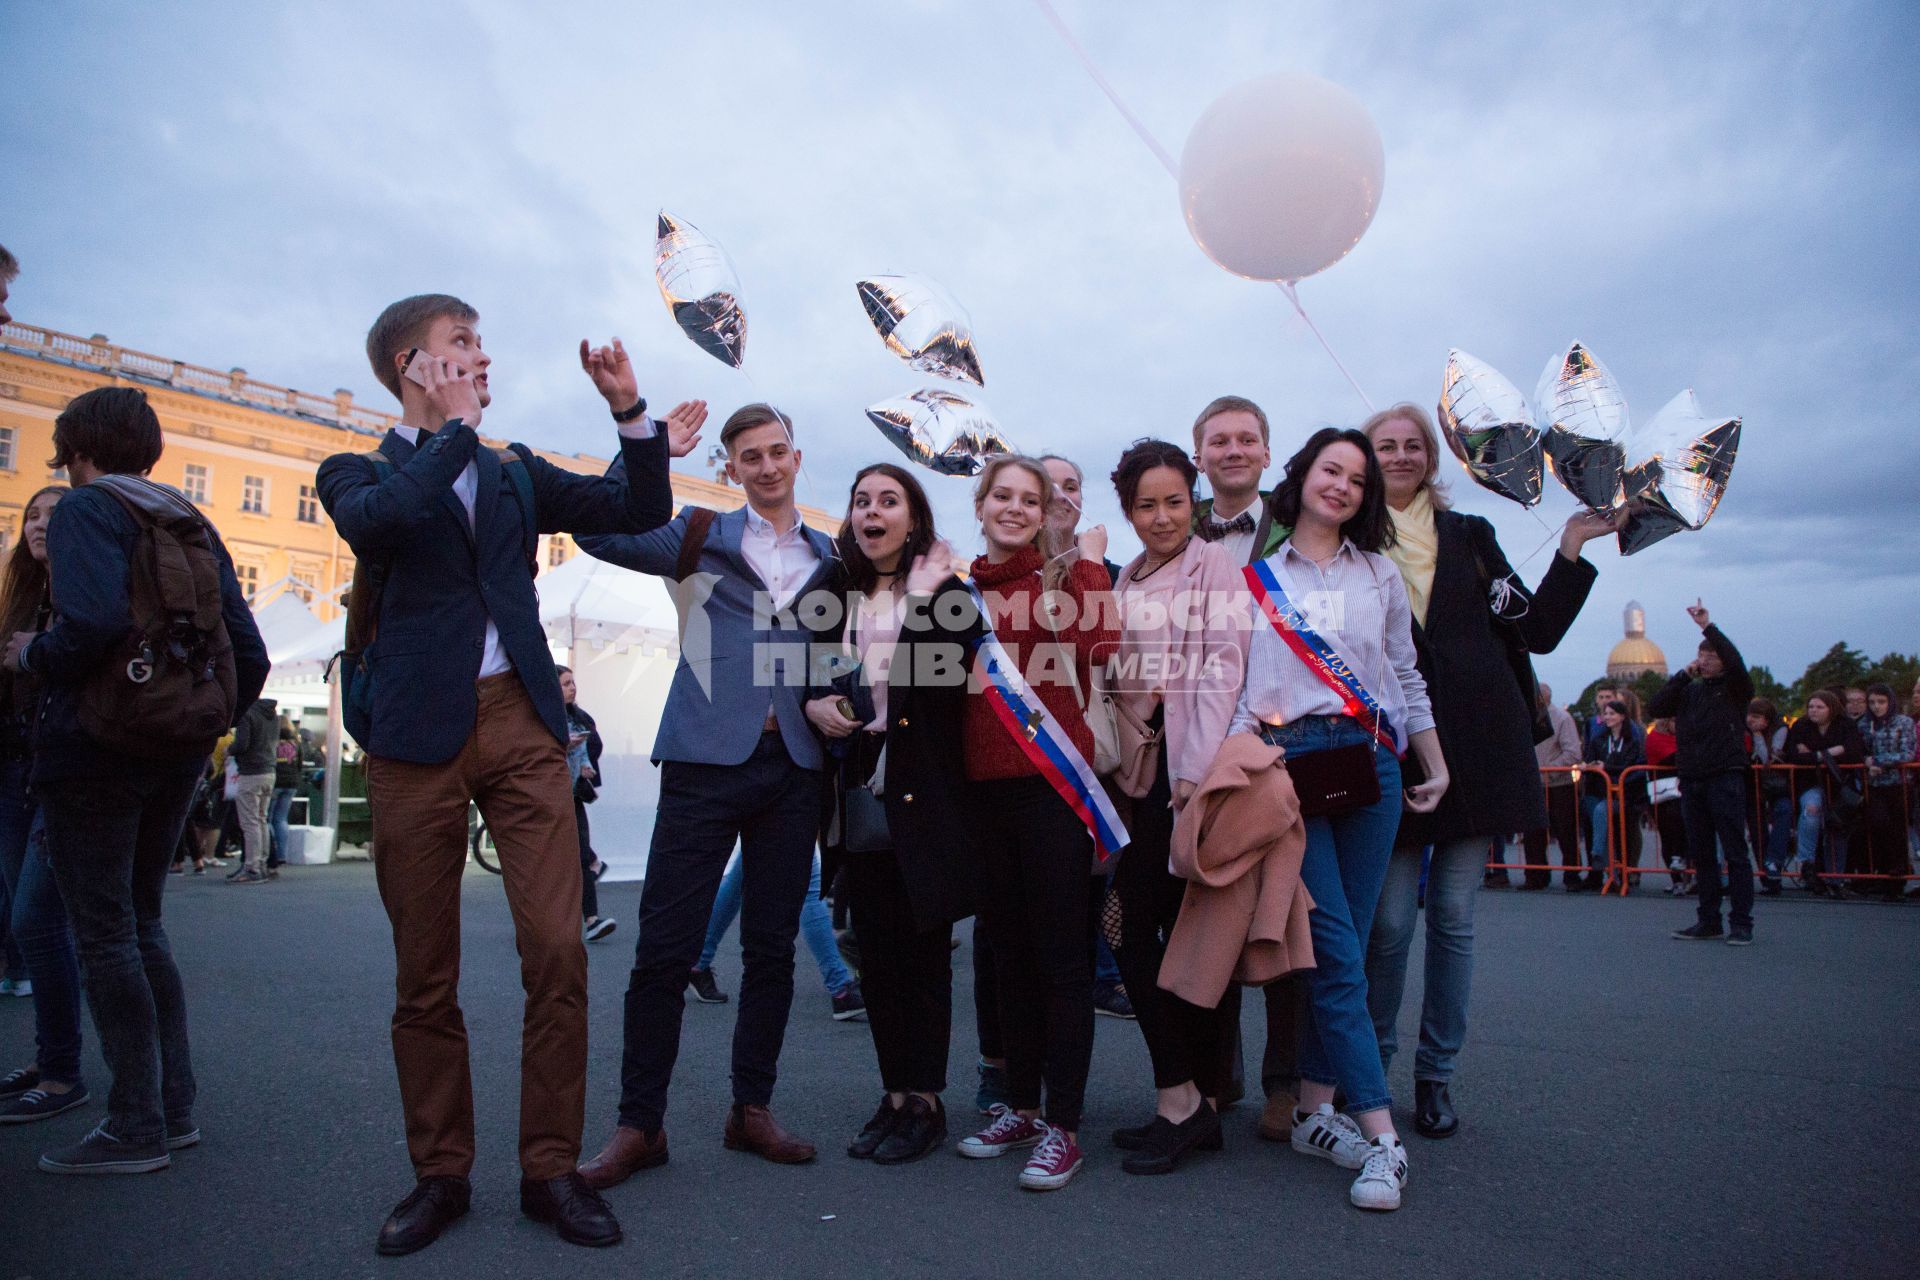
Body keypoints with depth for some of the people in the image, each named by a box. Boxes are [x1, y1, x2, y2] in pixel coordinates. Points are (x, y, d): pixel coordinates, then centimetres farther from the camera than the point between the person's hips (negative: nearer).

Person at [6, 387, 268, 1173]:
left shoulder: (86, 509, -7)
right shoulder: (192, 524, 14)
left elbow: (91, 624, -24)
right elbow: (249, 652, 9)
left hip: (95, 747, -7)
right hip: (177, 753, 7)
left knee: (103, 935, 1)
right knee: (141, 925, 16)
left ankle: (136, 1127, 7)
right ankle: (174, 1107, 20)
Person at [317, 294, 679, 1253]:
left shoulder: (515, 472, 19)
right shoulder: (359, 473, 9)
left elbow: (639, 511, 12)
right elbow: (375, 524, -15)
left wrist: (631, 413, 0)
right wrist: (456, 426, -6)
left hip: (521, 721, 2)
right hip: (417, 734, -2)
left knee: (557, 950, -6)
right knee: (425, 974, 6)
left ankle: (550, 1170, 8)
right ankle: (441, 1175, 22)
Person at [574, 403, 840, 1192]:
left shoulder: (828, 558, 16)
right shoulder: (703, 536, 7)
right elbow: (601, 532, -8)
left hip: (795, 765, 3)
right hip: (709, 756, -3)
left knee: (772, 946, 9)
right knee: (665, 946, -2)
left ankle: (751, 1110, 23)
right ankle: (639, 1123, 12)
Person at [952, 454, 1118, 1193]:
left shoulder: (1064, 575, 0)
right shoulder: (965, 589, 14)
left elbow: (1100, 643, -20)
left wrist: (1090, 563, -13)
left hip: (1051, 780, -5)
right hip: (985, 784, 6)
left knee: (1061, 955, 0)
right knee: (1009, 950, 15)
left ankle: (1063, 1126, 10)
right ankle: (1020, 1107, 28)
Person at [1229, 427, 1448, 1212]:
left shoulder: (1380, 575, 19)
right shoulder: (1253, 572, 11)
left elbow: (1408, 677, 20)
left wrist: (1436, 764, 17)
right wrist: (1241, 749, -6)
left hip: (1371, 763, 3)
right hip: (1285, 763, -3)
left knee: (1343, 945, 3)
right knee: (1337, 949, -9)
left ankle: (1314, 1110, 15)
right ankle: (1381, 1138, -7)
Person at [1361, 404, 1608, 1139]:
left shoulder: (1469, 535, 13)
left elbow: (1538, 630, 9)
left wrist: (1572, 550, 1)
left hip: (1475, 744, 2)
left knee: (1454, 915, 6)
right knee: (1389, 919, -4)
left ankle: (1436, 1075, 19)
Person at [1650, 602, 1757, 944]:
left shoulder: (1736, 688, 3)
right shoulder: (1689, 691, 16)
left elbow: (1735, 662, -17)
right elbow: (1655, 707, 4)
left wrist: (1707, 626, -17)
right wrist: (1684, 674, 1)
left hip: (1725, 778, -5)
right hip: (1691, 780, 5)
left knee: (1735, 852, -4)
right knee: (1701, 854, 9)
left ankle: (1742, 924, 0)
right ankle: (1709, 921, 15)